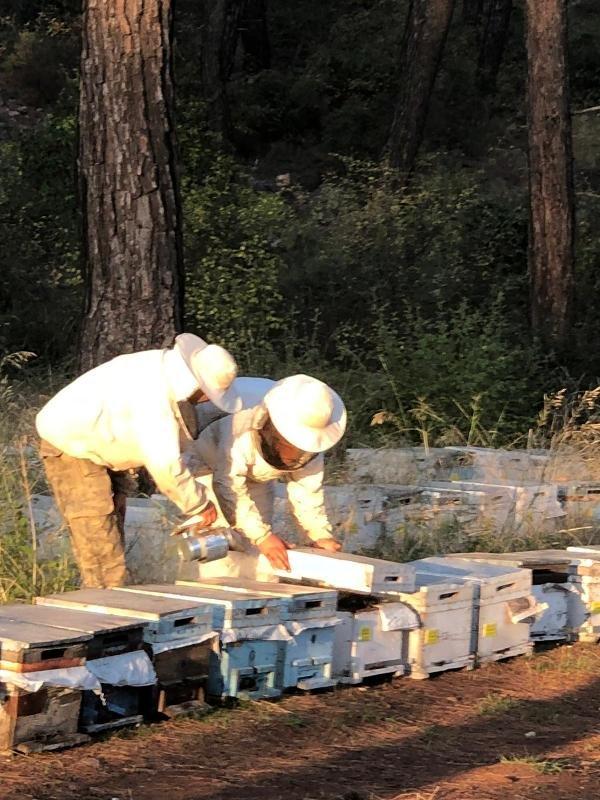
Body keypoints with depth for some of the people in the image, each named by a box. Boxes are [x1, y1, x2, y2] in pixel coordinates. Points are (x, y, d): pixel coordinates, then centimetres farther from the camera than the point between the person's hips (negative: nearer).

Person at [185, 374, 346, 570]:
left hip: (257, 480, 5)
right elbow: (230, 490, -37)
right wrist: (261, 536, -39)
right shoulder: (241, 436, -44)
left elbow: (307, 491, -15)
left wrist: (321, 535, -24)